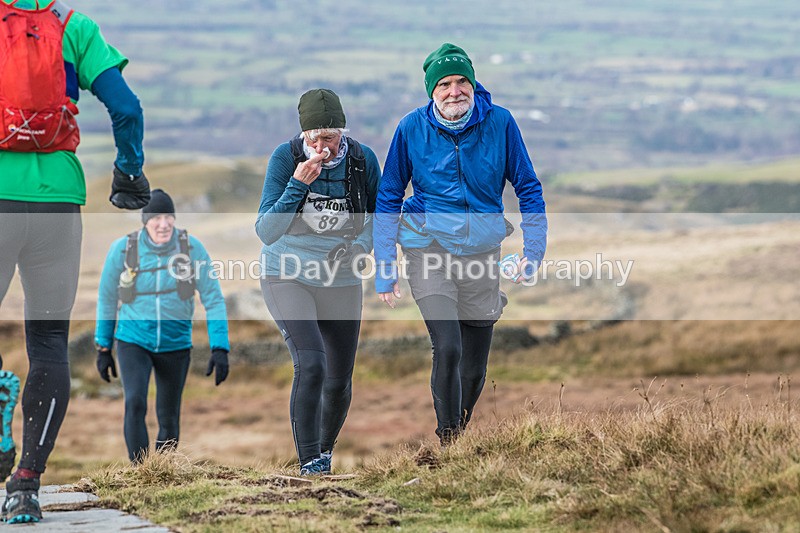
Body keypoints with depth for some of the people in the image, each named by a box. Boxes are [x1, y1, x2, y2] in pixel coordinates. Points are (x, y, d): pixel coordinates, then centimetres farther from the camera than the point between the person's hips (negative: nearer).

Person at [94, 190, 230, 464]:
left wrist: (220, 348, -15)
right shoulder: (123, 249, -12)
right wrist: (103, 348, 8)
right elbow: (107, 298, 3)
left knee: (169, 418, 8)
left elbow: (213, 298, -8)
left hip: (175, 345, 1)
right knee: (135, 404, -22)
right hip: (133, 341, -1)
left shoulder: (192, 247, -12)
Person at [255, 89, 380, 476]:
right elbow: (266, 231, -20)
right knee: (311, 365, -23)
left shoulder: (362, 160, -10)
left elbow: (380, 216, 7)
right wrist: (297, 184, -31)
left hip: (341, 282, 3)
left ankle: (326, 447, 40)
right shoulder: (286, 157, -16)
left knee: (339, 380, 11)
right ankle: (309, 462, -15)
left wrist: (362, 245, -12)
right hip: (287, 276, -3)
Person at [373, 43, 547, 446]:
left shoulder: (499, 123, -6)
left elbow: (528, 188, 5)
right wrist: (385, 270, -1)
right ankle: (447, 443, -8)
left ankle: (461, 436, 32)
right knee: (447, 348, -21)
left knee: (475, 367, 9)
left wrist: (532, 252, -3)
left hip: (482, 248, 2)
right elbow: (388, 199, 2)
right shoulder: (412, 128, -6)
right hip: (429, 247, -2)